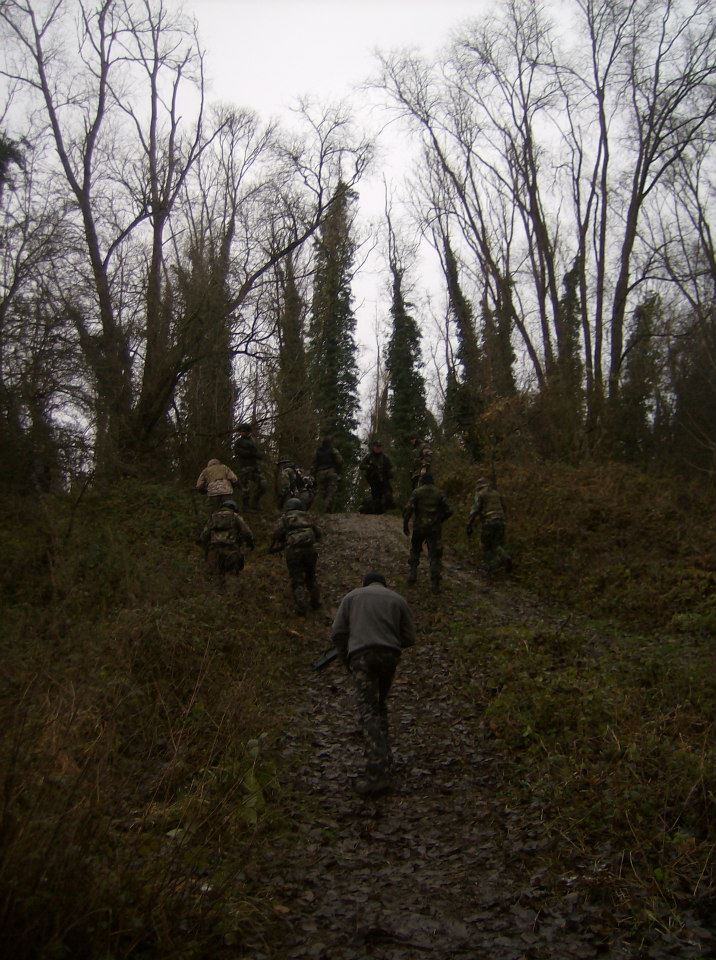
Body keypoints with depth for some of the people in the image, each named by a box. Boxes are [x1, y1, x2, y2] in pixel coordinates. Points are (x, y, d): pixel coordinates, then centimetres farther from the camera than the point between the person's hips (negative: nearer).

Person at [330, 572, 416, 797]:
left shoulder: (352, 596, 17)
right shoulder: (397, 599, 19)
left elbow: (337, 633, 8)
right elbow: (409, 637, 14)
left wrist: (347, 661, 20)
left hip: (362, 657, -2)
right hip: (389, 657, 3)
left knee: (369, 713, -7)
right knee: (379, 705, 25)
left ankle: (378, 774, -18)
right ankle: (383, 755, 25)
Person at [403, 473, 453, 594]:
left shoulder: (417, 492, -2)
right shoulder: (439, 493, 4)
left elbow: (408, 508, -13)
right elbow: (449, 511, 1)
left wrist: (405, 524, -3)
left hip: (419, 526, -1)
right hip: (435, 528, 1)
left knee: (415, 550, 22)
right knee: (435, 554, 4)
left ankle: (413, 573, 16)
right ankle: (435, 584, -1)